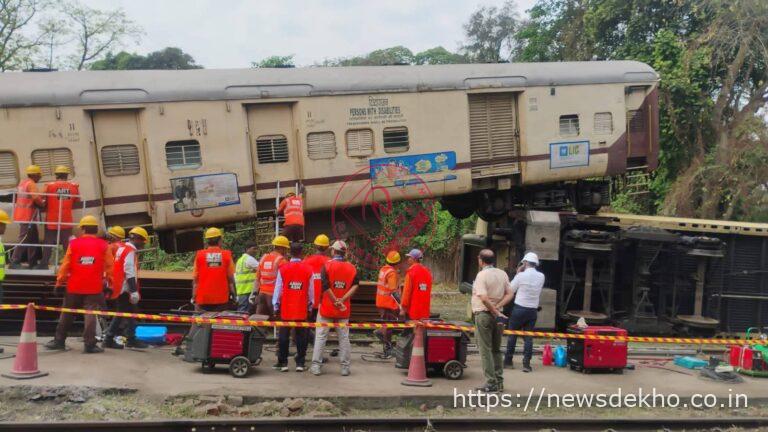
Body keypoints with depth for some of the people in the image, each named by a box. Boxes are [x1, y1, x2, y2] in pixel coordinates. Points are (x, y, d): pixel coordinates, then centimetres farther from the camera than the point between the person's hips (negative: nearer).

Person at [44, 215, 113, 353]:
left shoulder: (74, 244, 0)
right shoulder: (103, 245, -1)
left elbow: (65, 265, 1)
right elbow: (108, 266, 0)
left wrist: (59, 282, 8)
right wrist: (108, 282, 9)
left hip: (74, 286, 1)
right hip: (94, 287, -1)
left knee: (67, 314, 15)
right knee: (91, 314, -1)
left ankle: (59, 341, 22)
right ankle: (90, 344, -6)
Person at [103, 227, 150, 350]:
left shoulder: (122, 248, 17)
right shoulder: (130, 251, -14)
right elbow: (129, 272, -21)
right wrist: (134, 291, -23)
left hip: (119, 288, 10)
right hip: (125, 289, -10)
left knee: (121, 313, 14)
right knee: (131, 314, -4)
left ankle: (109, 339, 15)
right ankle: (131, 339, 0)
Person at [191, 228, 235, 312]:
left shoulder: (199, 255, 0)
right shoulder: (227, 255, -1)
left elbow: (195, 279, 2)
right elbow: (231, 278, 0)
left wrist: (194, 297, 7)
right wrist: (233, 293, 9)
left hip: (203, 299, 0)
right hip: (221, 299, 0)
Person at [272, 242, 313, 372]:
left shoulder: (283, 269, -5)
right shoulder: (308, 269, -2)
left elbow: (278, 288, 0)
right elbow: (311, 290, 4)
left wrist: (276, 306, 9)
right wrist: (310, 305, 15)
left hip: (286, 309, 0)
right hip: (302, 310, 1)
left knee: (283, 336, 9)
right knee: (301, 336, 7)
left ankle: (283, 363, 12)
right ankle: (300, 363, 8)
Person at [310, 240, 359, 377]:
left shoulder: (327, 266, -8)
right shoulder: (352, 268, 2)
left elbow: (325, 286, -18)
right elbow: (355, 285, -10)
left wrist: (335, 301, -11)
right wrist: (342, 300, -15)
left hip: (327, 307, -2)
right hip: (344, 310, 3)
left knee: (321, 336, 5)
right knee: (344, 337, 8)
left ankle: (316, 366, 5)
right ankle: (345, 367, 9)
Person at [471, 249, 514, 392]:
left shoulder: (482, 275, -13)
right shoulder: (502, 274, 8)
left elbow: (484, 298, -22)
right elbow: (509, 294, 5)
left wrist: (496, 312, -15)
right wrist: (497, 308, -4)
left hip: (483, 314, -7)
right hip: (496, 315, 7)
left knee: (485, 350, -1)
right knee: (496, 349, 15)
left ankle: (491, 382, -2)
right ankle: (499, 381, 17)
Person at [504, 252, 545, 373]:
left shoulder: (521, 276, -13)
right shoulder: (541, 277, 0)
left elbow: (511, 290, -1)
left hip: (519, 309, -3)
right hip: (533, 310, 3)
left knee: (512, 335, 10)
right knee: (528, 338, 6)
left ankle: (508, 360, 17)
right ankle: (526, 364, 3)